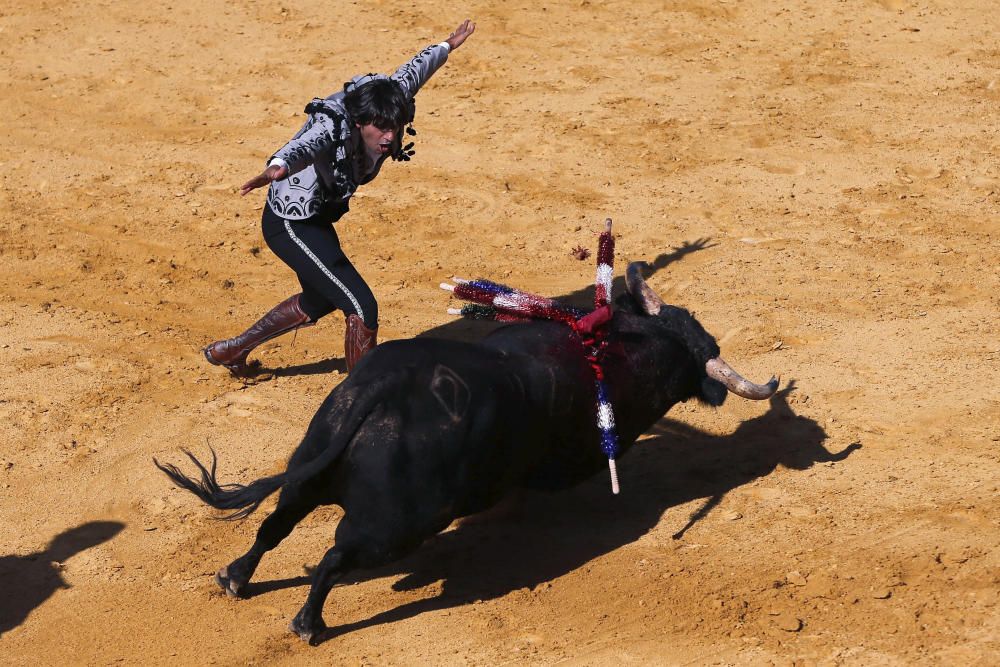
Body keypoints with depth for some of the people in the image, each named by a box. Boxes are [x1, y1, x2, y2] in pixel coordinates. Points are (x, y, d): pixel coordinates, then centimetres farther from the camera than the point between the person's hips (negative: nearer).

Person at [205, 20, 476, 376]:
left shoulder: (382, 100, -15)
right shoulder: (332, 129, -36)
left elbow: (412, 72, 6)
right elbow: (302, 146, -59)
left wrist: (447, 47, 25)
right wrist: (277, 168, -81)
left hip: (317, 219, 10)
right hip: (291, 224, -10)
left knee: (318, 301, 30)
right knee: (362, 309, -16)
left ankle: (230, 350, 48)